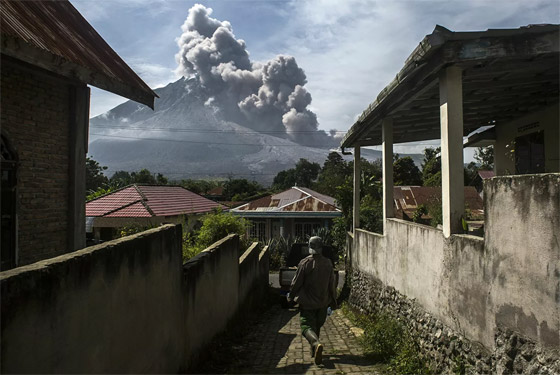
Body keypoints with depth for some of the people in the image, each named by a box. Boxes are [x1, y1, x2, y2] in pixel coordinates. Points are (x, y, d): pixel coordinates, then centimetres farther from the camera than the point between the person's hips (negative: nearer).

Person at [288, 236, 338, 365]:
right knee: (317, 326, 21)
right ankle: (314, 350, 30)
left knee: (307, 326, -3)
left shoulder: (305, 263, -14)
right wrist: (333, 300, 15)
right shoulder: (328, 263, -2)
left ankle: (317, 344, -30)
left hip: (307, 302, -4)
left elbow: (296, 282, -9)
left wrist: (291, 295, 8)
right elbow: (332, 284, 4)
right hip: (323, 302, 4)